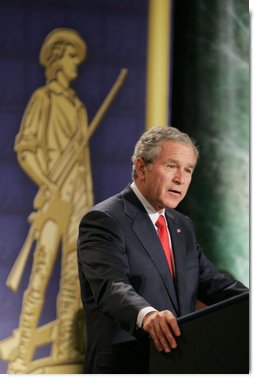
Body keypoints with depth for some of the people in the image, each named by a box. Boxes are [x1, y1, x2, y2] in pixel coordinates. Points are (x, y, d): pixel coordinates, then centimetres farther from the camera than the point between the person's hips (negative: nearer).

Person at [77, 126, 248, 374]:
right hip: (125, 366, -6)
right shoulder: (104, 221, -7)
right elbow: (111, 287, -22)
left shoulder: (182, 226, 19)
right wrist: (147, 316, -41)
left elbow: (211, 283, 11)